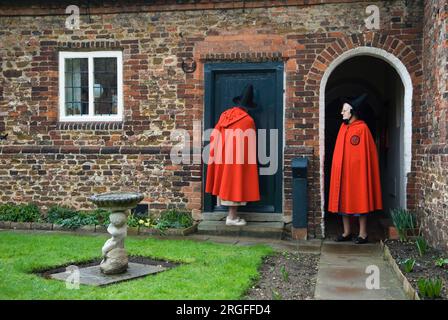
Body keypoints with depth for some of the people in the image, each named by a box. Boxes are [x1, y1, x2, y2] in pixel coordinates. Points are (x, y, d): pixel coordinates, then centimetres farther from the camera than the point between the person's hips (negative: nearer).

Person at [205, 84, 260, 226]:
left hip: (223, 158, 6)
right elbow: (249, 145, -6)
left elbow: (214, 137, 8)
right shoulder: (248, 120, -9)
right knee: (235, 184, 0)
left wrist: (217, 155, 16)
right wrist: (250, 161, 7)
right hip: (238, 158, -6)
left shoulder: (224, 115, 7)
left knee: (227, 183, 13)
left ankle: (232, 214, 19)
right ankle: (232, 217, 3)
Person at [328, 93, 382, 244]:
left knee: (359, 200, 0)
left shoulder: (362, 128, -10)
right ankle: (347, 232, 18)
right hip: (342, 171, 7)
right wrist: (338, 169, 13)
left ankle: (363, 233, 10)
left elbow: (367, 153, -12)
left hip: (356, 171, -7)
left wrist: (363, 169, -15)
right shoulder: (343, 127, 10)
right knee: (343, 201, 9)